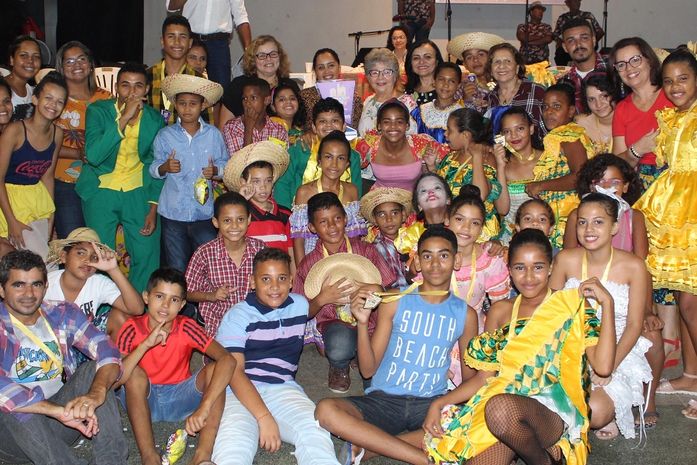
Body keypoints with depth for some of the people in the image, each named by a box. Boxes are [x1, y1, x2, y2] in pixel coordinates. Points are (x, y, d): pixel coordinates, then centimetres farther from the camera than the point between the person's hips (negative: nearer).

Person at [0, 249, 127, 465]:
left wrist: (96, 394, -34)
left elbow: (108, 352, -13)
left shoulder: (63, 314, 1)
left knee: (92, 369, -17)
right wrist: (60, 411, -39)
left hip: (59, 424, 4)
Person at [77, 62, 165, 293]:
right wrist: (124, 118, -26)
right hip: (101, 190, -2)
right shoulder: (98, 110, -7)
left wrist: (153, 209, 1)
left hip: (138, 191, 2)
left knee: (147, 257, 0)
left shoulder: (155, 119, 0)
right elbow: (93, 155, -23)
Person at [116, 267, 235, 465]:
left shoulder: (186, 328, -15)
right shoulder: (133, 328, -15)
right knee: (135, 373, -31)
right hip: (143, 400, -1)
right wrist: (146, 344, -37)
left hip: (180, 398, 1)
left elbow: (228, 360, -29)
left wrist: (204, 407, -40)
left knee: (214, 369, -25)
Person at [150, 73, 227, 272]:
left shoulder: (213, 134, 3)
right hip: (173, 213, 0)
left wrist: (215, 170, -13)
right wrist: (165, 168, -17)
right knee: (176, 269, 7)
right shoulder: (165, 135, 2)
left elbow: (225, 163, 8)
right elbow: (153, 170, 4)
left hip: (204, 212, 0)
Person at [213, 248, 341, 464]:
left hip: (283, 388, 3)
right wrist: (264, 417, -26)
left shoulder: (300, 305, 14)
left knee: (314, 430, -29)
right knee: (232, 446, -35)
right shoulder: (237, 316, 0)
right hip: (240, 391, -3)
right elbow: (234, 371, -13)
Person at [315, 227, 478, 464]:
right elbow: (368, 369, 3)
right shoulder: (395, 302, 3)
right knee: (326, 410, -28)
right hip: (383, 400, -1)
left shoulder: (466, 314, 7)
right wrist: (363, 323, -12)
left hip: (431, 405, 1)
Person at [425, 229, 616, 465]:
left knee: (501, 408, -36)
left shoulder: (571, 307, 7)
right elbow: (485, 375, 16)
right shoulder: (501, 311, 17)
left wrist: (607, 303, -6)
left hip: (557, 410, -3)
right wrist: (439, 404, 4)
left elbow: (603, 366, -5)